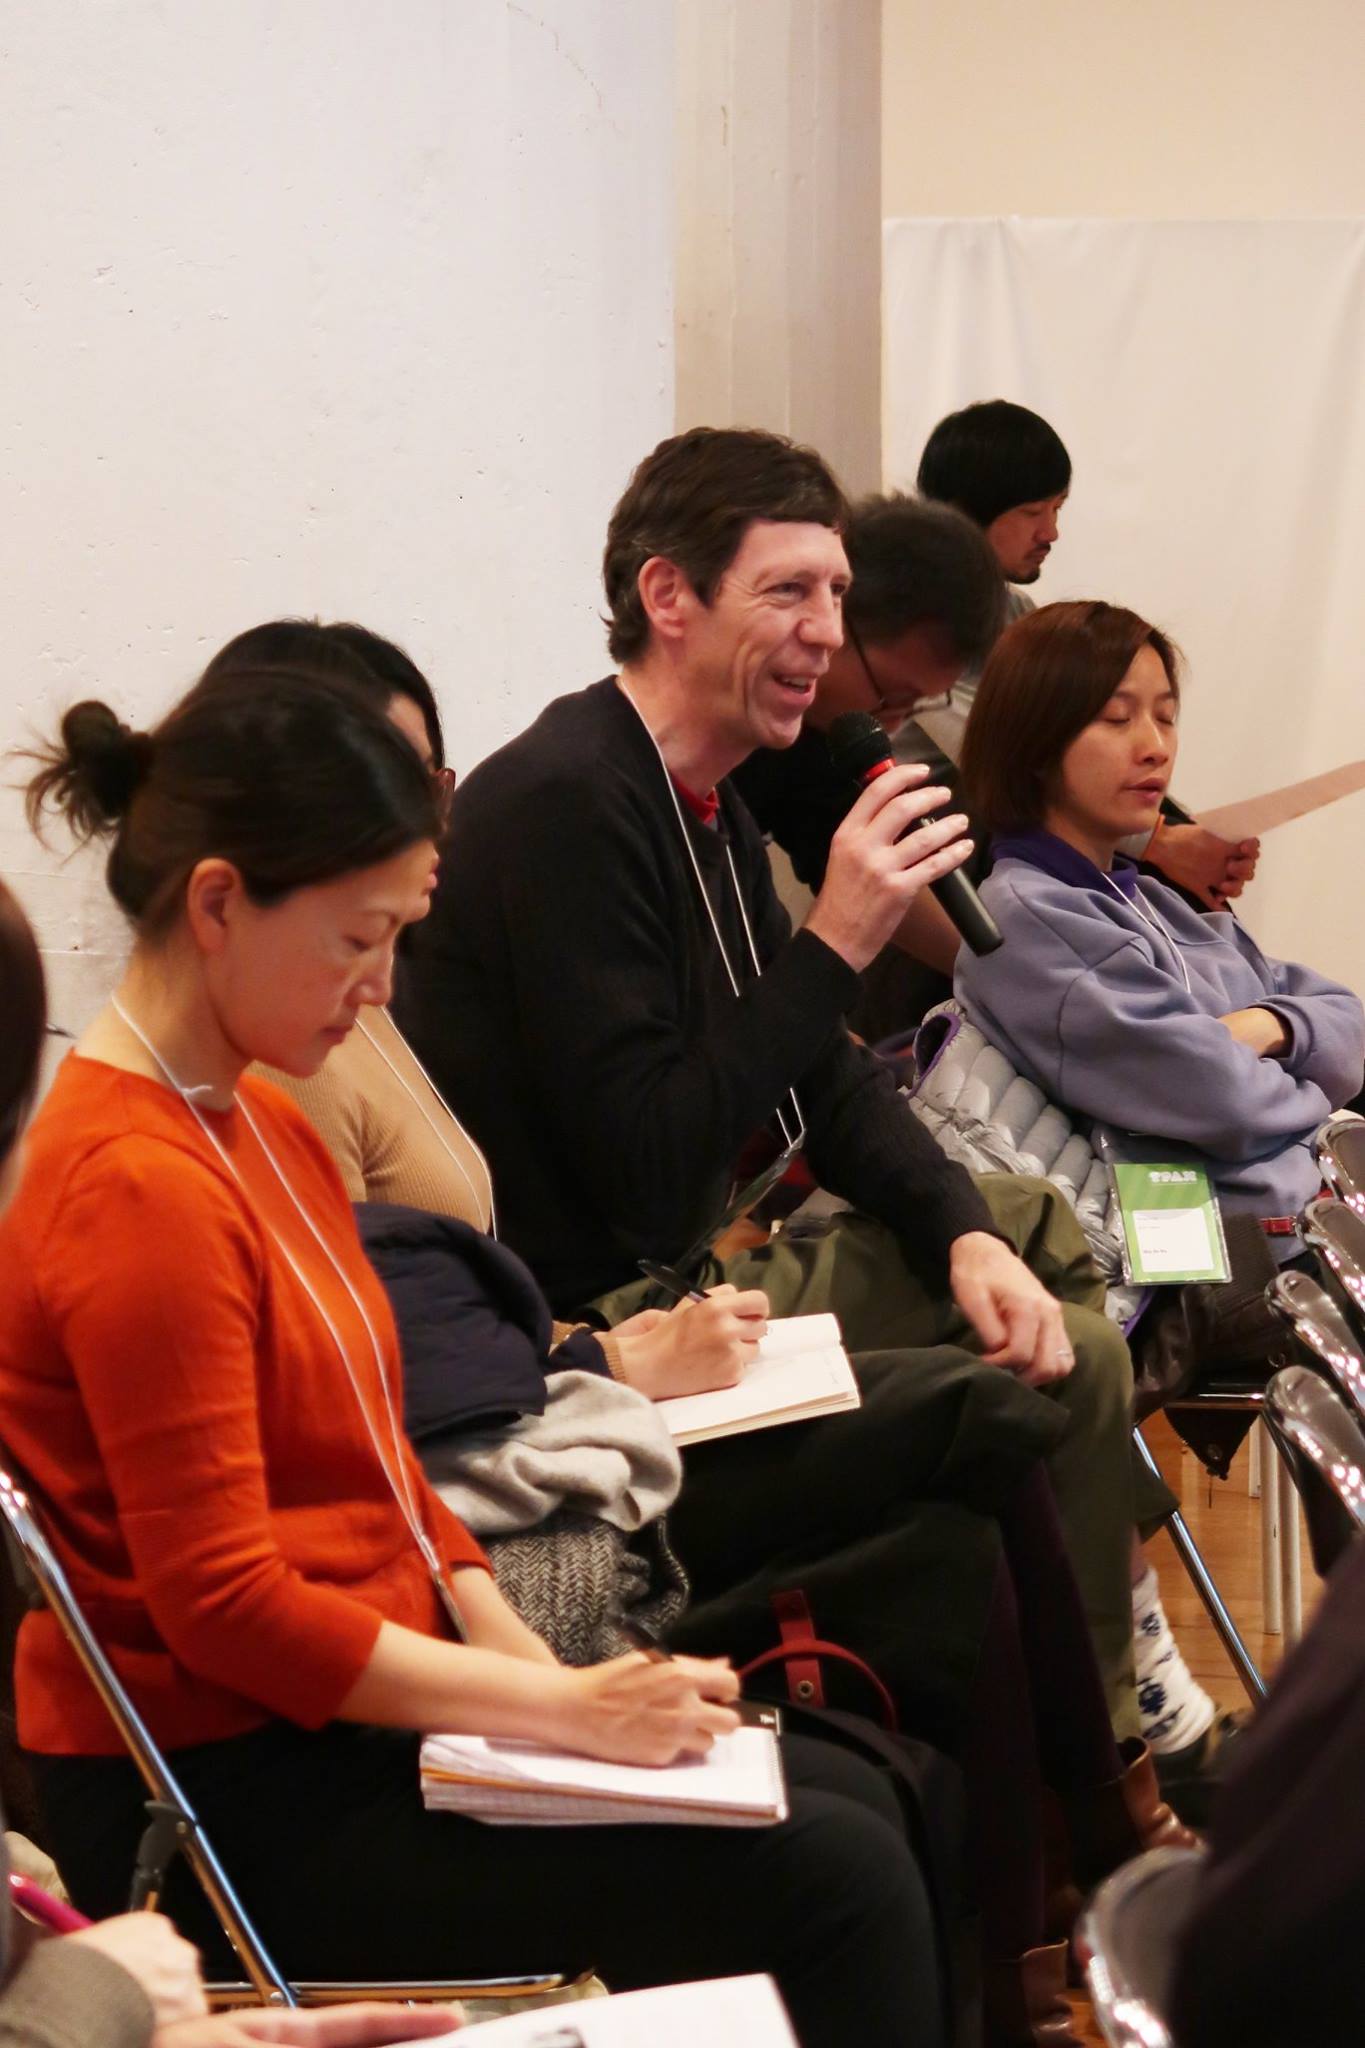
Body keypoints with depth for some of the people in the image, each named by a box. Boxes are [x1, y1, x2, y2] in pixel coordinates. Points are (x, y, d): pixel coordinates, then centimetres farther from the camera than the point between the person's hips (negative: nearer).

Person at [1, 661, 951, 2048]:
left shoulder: (256, 1125, 9)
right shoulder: (134, 1184, -21)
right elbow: (223, 1605, -22)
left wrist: (522, 1653, 1)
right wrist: (564, 1710, -18)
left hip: (355, 1718, 10)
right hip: (238, 1803, -10)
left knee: (851, 1802, 13)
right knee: (833, 1882, -13)